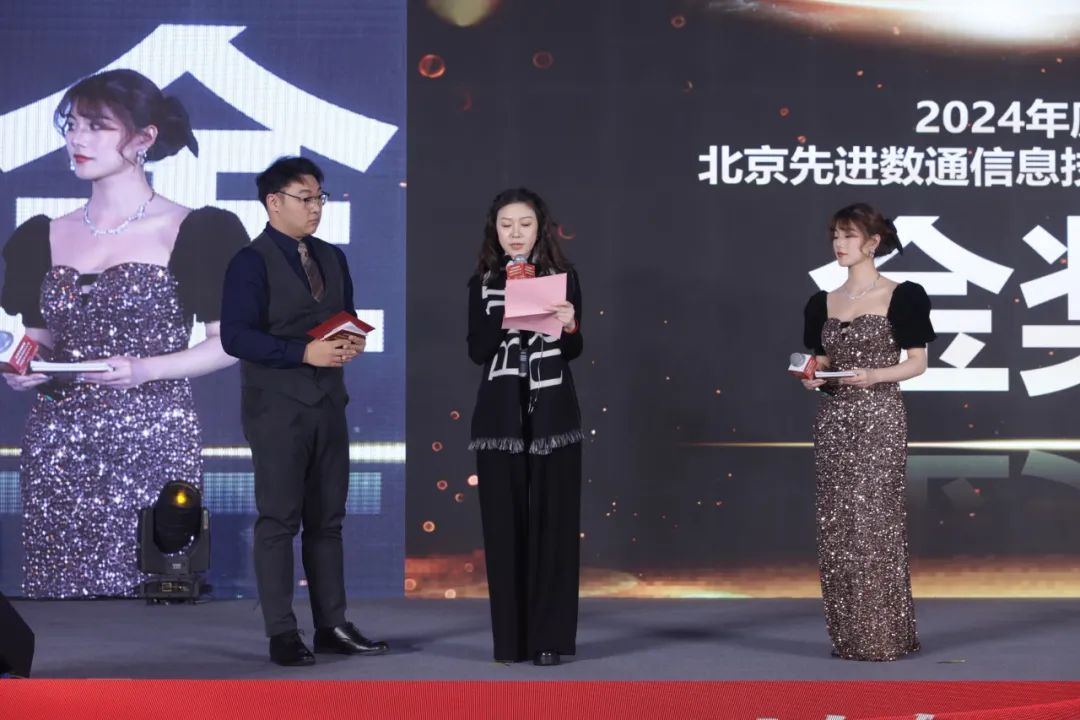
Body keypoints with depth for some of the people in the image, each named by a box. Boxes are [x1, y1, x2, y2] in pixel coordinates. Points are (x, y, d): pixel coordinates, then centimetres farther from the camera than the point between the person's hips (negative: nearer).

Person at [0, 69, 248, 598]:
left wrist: (145, 368, -16)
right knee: (57, 584, 2)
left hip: (153, 446, -4)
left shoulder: (196, 233, -2)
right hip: (57, 449, 4)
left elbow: (229, 341, -2)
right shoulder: (43, 238, 11)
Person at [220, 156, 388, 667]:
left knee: (327, 519, 11)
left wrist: (353, 341, -4)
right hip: (277, 409, -7)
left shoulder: (332, 258, 13)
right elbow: (236, 337, -16)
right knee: (278, 520, 0)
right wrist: (304, 352, -23)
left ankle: (332, 625, 18)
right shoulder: (251, 263, -9)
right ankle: (281, 634, 7)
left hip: (328, 404, 7)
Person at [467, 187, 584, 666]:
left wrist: (569, 327, -19)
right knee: (504, 523, 0)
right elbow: (477, 351, -1)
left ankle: (549, 636, 3)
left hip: (552, 414, -1)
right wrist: (505, 318, -16)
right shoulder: (482, 282, 8)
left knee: (551, 521, -2)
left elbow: (572, 352, 1)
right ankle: (510, 637, 7)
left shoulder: (562, 277, 5)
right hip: (500, 415, 1)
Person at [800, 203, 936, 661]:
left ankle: (882, 635, 1)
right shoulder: (823, 304, 11)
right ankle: (848, 635, 12)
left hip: (879, 420, -5)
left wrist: (873, 375, -18)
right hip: (833, 421, 5)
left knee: (874, 521, -7)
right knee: (836, 526, 4)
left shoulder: (901, 297, -3)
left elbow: (917, 363, -3)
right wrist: (812, 378, -7)